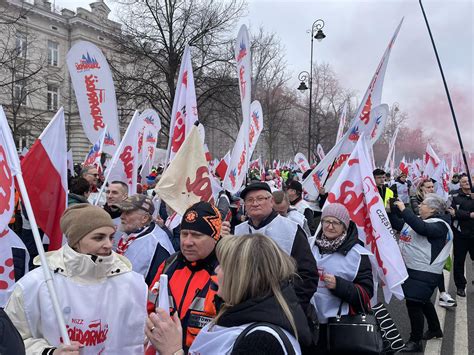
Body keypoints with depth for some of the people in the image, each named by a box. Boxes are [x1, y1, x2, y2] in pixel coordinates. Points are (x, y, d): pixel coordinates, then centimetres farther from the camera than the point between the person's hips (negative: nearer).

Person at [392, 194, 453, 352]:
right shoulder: (418, 220, 10)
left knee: (414, 303, -8)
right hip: (412, 268, 9)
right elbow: (398, 225, 13)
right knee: (423, 301, 23)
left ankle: (415, 342, 5)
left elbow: (421, 228, -35)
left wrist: (404, 209, -32)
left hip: (425, 273, -9)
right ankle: (435, 329, 43)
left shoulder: (440, 225, -15)